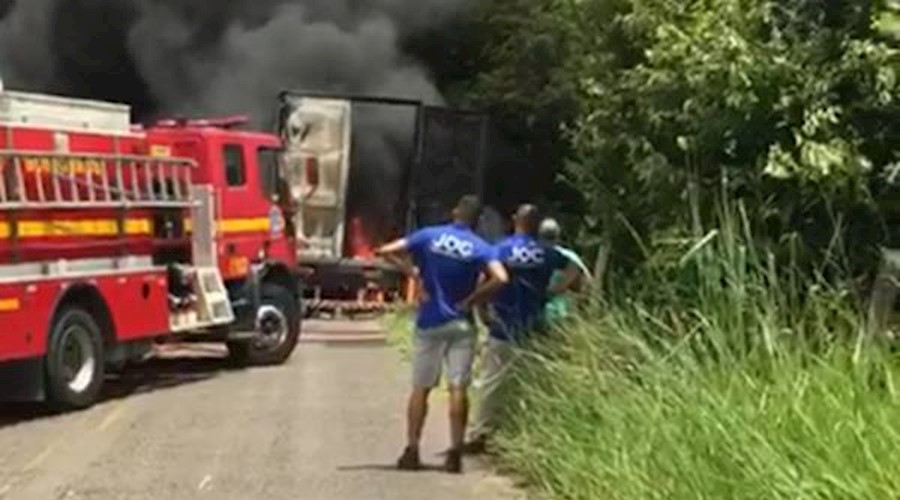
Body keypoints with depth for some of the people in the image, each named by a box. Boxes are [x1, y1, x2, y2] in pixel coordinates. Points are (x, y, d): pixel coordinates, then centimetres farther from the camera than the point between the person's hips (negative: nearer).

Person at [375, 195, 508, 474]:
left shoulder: (429, 236, -1)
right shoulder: (480, 248, -4)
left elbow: (386, 251, -7)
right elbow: (500, 278, -20)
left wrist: (412, 272, -1)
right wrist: (471, 300, -10)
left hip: (429, 322, 1)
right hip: (461, 324, -1)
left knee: (420, 388, 8)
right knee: (458, 389, 0)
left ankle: (412, 452, 8)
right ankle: (455, 454, -2)